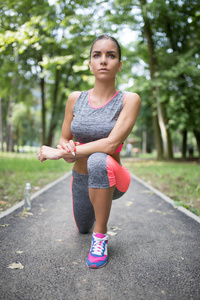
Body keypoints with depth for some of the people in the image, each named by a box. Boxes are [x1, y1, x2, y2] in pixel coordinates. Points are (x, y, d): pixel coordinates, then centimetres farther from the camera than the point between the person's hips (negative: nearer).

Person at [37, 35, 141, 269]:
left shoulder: (129, 100, -18)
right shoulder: (75, 99, -6)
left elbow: (111, 144, -30)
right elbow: (64, 140, 1)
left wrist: (58, 153, -26)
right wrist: (65, 150, -26)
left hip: (112, 179, -4)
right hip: (80, 181, 5)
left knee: (98, 161, -40)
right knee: (82, 229, 26)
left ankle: (100, 236, -19)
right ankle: (97, 209, 62)